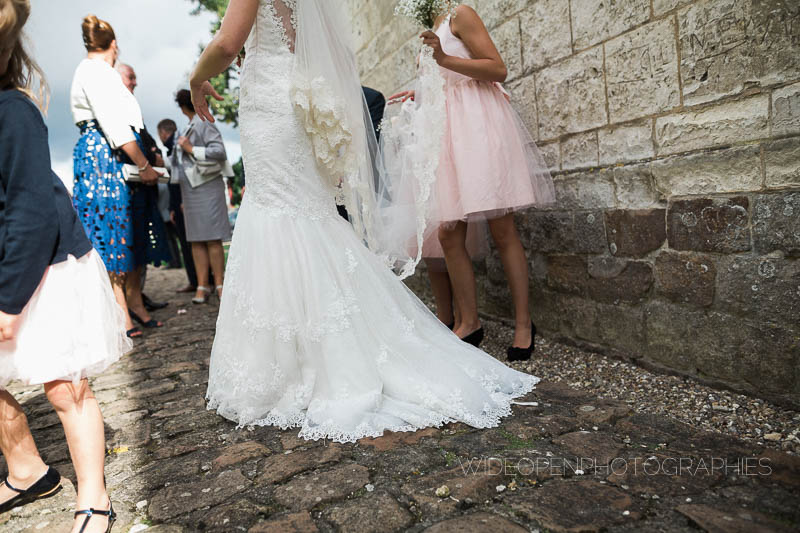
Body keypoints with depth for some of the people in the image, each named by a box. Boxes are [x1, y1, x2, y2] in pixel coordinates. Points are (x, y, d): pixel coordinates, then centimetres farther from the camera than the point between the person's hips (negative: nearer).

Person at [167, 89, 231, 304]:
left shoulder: (204, 124, -5)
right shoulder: (189, 127, 18)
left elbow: (219, 152, -15)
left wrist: (192, 149, -12)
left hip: (208, 188, -8)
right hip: (190, 190, 8)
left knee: (212, 238, -7)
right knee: (196, 240, 3)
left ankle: (219, 284, 0)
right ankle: (202, 286, 5)